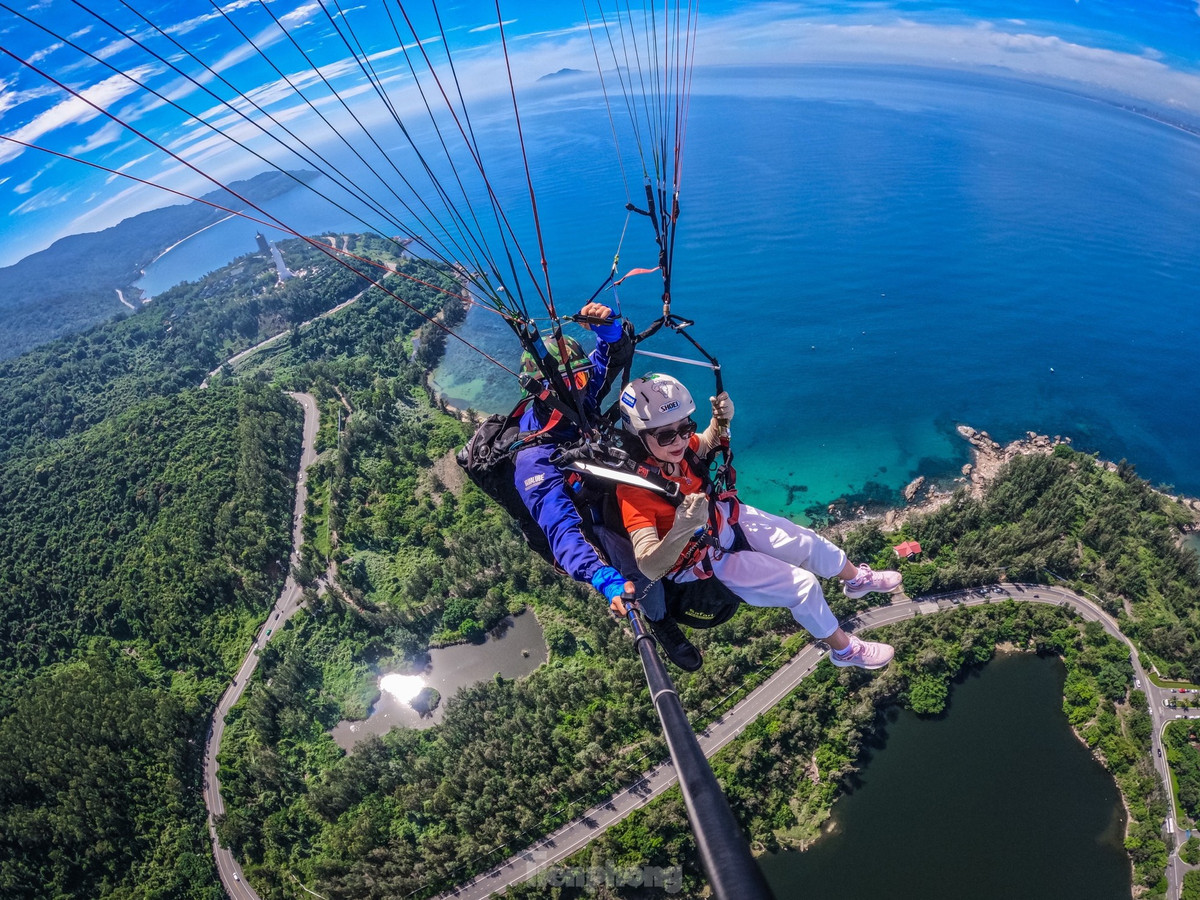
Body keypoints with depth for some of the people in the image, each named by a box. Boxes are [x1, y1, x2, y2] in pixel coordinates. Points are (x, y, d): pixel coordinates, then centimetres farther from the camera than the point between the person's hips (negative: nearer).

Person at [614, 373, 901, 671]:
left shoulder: (676, 448, -19)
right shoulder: (635, 489, -37)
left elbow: (705, 445, 7)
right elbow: (650, 567, -41)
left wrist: (720, 419, -15)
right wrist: (682, 528, -57)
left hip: (726, 520, 7)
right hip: (707, 563, -6)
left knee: (807, 542, 18)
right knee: (803, 586, -3)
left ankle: (857, 579, 50)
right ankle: (845, 649, 26)